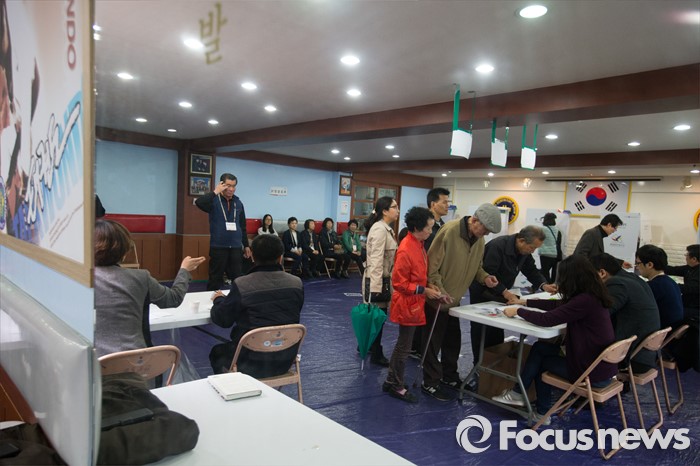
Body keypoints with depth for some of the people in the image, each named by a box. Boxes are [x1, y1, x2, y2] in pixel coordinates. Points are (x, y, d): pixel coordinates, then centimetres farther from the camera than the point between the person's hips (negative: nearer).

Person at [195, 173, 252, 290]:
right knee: (215, 279, 5)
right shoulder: (214, 201, -5)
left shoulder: (238, 203, 9)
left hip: (236, 247, 4)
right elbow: (199, 202, -28)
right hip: (218, 247, -4)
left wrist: (246, 245, 15)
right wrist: (215, 192, -21)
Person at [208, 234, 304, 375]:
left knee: (217, 352, 28)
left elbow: (221, 319, -6)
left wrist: (219, 299, 16)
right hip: (286, 360, 4)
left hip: (253, 363, -4)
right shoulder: (297, 283, -9)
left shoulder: (241, 284, -19)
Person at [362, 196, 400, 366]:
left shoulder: (386, 229, 12)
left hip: (384, 279, 9)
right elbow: (376, 260, -24)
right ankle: (376, 354, 15)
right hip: (377, 280, -9)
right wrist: (376, 287, -25)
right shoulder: (379, 229, -19)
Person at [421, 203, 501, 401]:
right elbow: (432, 264, -23)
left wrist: (485, 277, -6)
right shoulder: (449, 231, -24)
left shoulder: (479, 239, 1)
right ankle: (430, 383, 16)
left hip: (455, 299, 8)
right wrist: (440, 291, -25)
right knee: (434, 341, 3)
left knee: (453, 340, 19)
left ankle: (449, 376, 37)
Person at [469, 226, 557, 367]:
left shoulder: (524, 251, -5)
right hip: (482, 292, -7)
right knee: (482, 331, 0)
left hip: (500, 293, 7)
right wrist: (506, 293, -38)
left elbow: (531, 270, 1)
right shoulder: (498, 246, -30)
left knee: (497, 330, 10)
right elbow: (488, 275, -33)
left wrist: (544, 285, -17)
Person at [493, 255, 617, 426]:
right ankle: (542, 412, 20)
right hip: (602, 365, 8)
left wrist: (517, 311, -6)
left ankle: (518, 393, 29)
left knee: (539, 359, 8)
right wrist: (525, 302, 22)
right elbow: (558, 305, 16)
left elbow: (546, 320, -22)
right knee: (539, 348, 11)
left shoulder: (585, 300, -26)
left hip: (593, 372, -8)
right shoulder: (591, 295, 2)